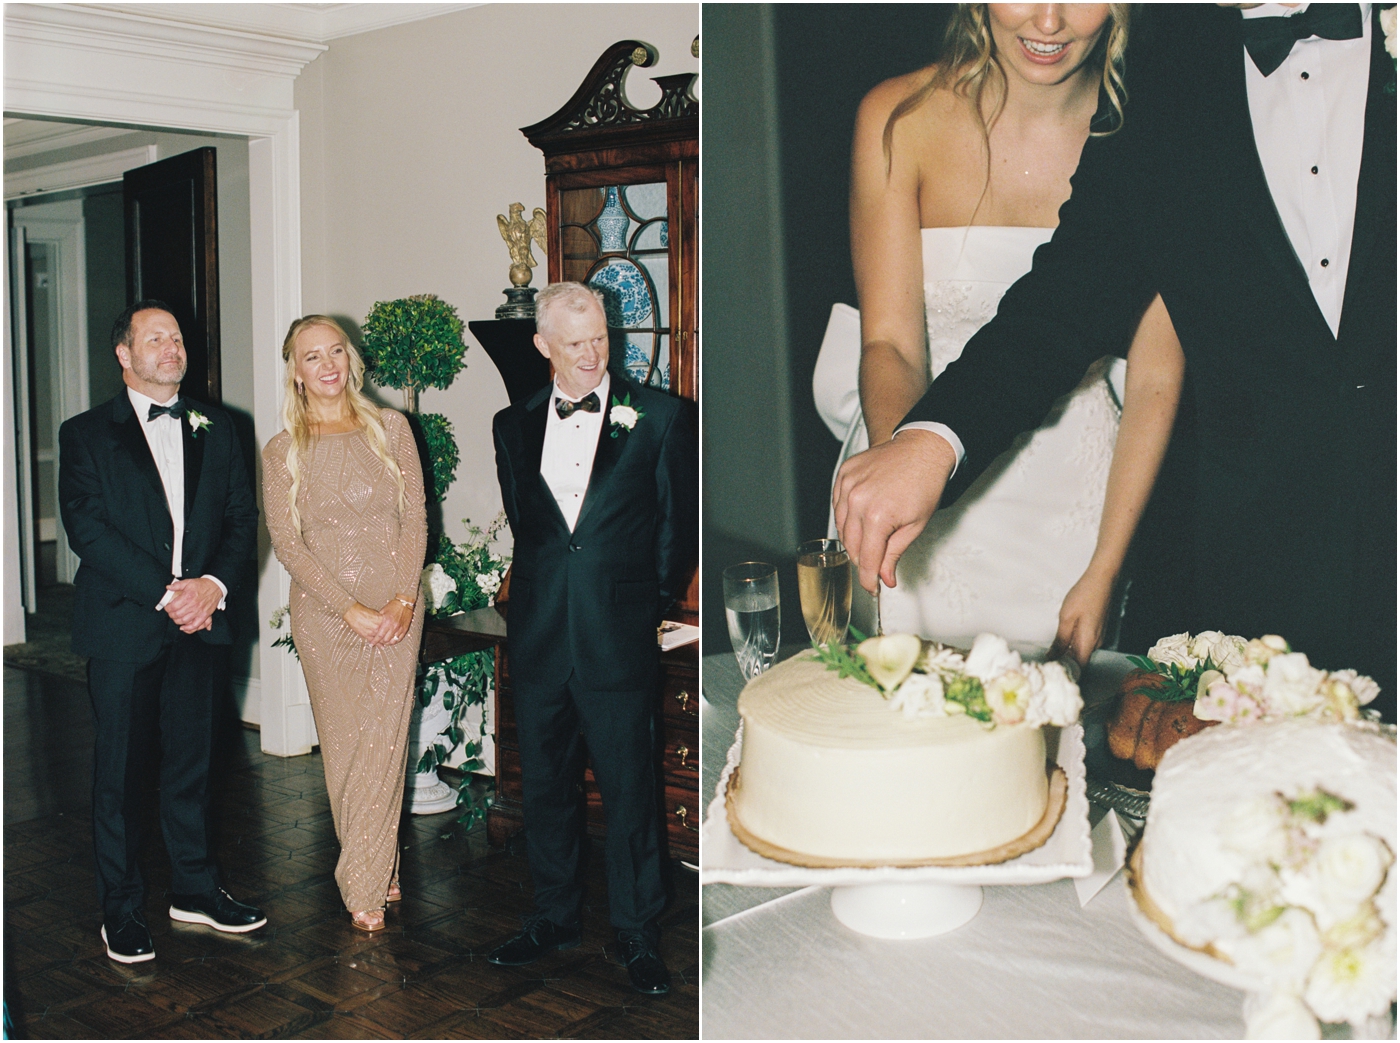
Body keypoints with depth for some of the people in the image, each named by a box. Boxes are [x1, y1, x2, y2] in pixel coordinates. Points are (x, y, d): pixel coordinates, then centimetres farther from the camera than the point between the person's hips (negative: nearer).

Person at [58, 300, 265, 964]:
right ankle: (121, 908, 15)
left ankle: (195, 889, 24)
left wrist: (215, 584, -11)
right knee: (120, 766, 3)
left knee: (192, 758, 11)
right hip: (123, 625, -3)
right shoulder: (86, 435, 0)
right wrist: (165, 594, -17)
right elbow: (88, 529, -10)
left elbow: (242, 517, 7)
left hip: (197, 618, 4)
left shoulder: (215, 430, 12)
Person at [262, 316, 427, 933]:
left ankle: (365, 885, 6)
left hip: (395, 608, 0)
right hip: (323, 611, 0)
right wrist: (351, 611, -14)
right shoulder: (282, 453, 1)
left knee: (382, 742, -3)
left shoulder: (390, 429, 3)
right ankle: (377, 866, 20)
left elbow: (415, 519, 2)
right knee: (342, 742, 6)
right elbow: (287, 544, -5)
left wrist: (403, 599, -10)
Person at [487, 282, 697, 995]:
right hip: (538, 637, 4)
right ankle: (554, 918, 31)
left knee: (629, 789, 3)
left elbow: (680, 522, 3)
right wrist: (545, 585, 12)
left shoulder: (657, 417, -3)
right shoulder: (514, 426, 8)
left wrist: (653, 599, 7)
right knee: (544, 785, 14)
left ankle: (637, 935, 17)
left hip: (620, 640, -4)